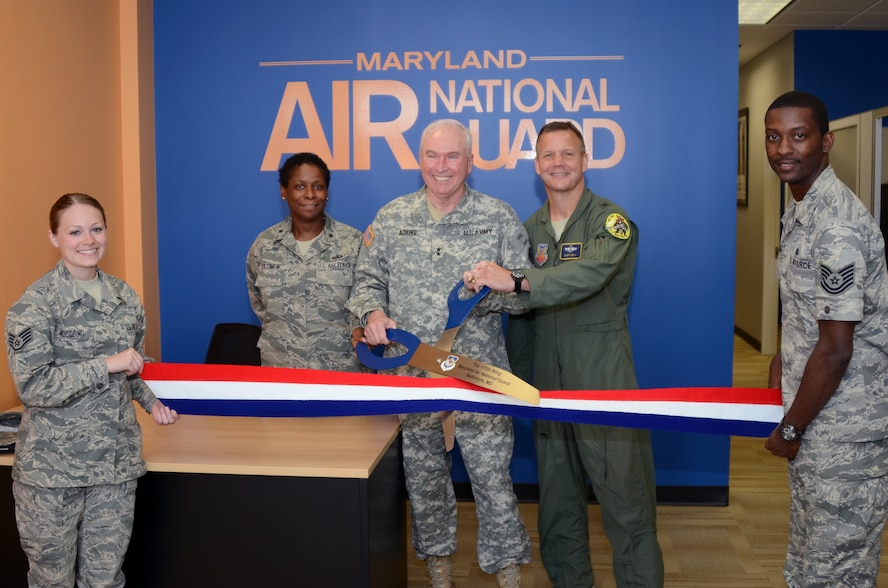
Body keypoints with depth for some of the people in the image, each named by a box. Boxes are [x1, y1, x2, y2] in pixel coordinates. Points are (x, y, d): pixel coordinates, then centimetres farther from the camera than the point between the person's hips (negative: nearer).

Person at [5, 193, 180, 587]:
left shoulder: (124, 297, 6)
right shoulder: (36, 303, -10)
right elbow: (32, 386, -16)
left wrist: (151, 401, 2)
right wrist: (106, 365, -19)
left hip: (117, 462, 4)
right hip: (52, 466, -4)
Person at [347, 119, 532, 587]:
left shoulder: (499, 218, 0)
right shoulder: (391, 218, 5)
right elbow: (367, 279, 11)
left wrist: (491, 287, -22)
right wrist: (372, 312, -9)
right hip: (410, 374, 2)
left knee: (492, 476, 2)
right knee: (423, 476, 15)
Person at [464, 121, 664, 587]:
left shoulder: (611, 221, -6)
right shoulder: (530, 229, 11)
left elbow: (592, 274, -28)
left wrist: (515, 282, -38)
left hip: (605, 382, -5)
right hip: (549, 383, 6)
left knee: (625, 501, -3)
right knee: (557, 501, 14)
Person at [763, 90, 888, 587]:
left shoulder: (837, 227, -21)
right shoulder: (801, 212, 10)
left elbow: (836, 349, -21)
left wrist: (790, 430, -12)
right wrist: (778, 373, 13)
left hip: (843, 432, -9)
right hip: (815, 425, 9)